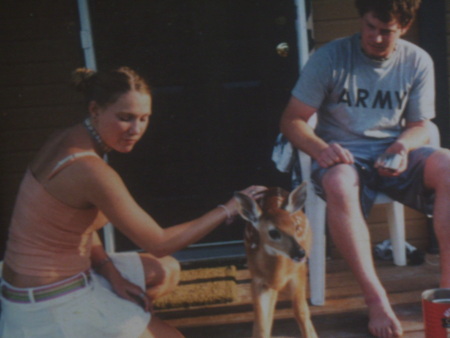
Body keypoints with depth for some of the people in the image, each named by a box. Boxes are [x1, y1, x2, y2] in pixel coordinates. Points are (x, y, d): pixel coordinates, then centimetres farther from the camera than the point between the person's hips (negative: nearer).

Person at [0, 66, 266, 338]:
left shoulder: (69, 140, 1)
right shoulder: (91, 170, -27)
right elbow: (159, 243, -20)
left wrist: (111, 273, -3)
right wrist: (228, 209, -13)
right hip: (50, 309, -9)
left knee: (166, 272, 19)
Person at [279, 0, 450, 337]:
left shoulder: (418, 62, 4)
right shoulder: (330, 57, -5)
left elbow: (420, 126, 9)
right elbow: (292, 120, -5)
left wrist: (403, 146, -16)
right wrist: (320, 148, -25)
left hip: (393, 154, 3)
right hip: (344, 156, -2)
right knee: (339, 184, -39)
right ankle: (376, 299, -33)